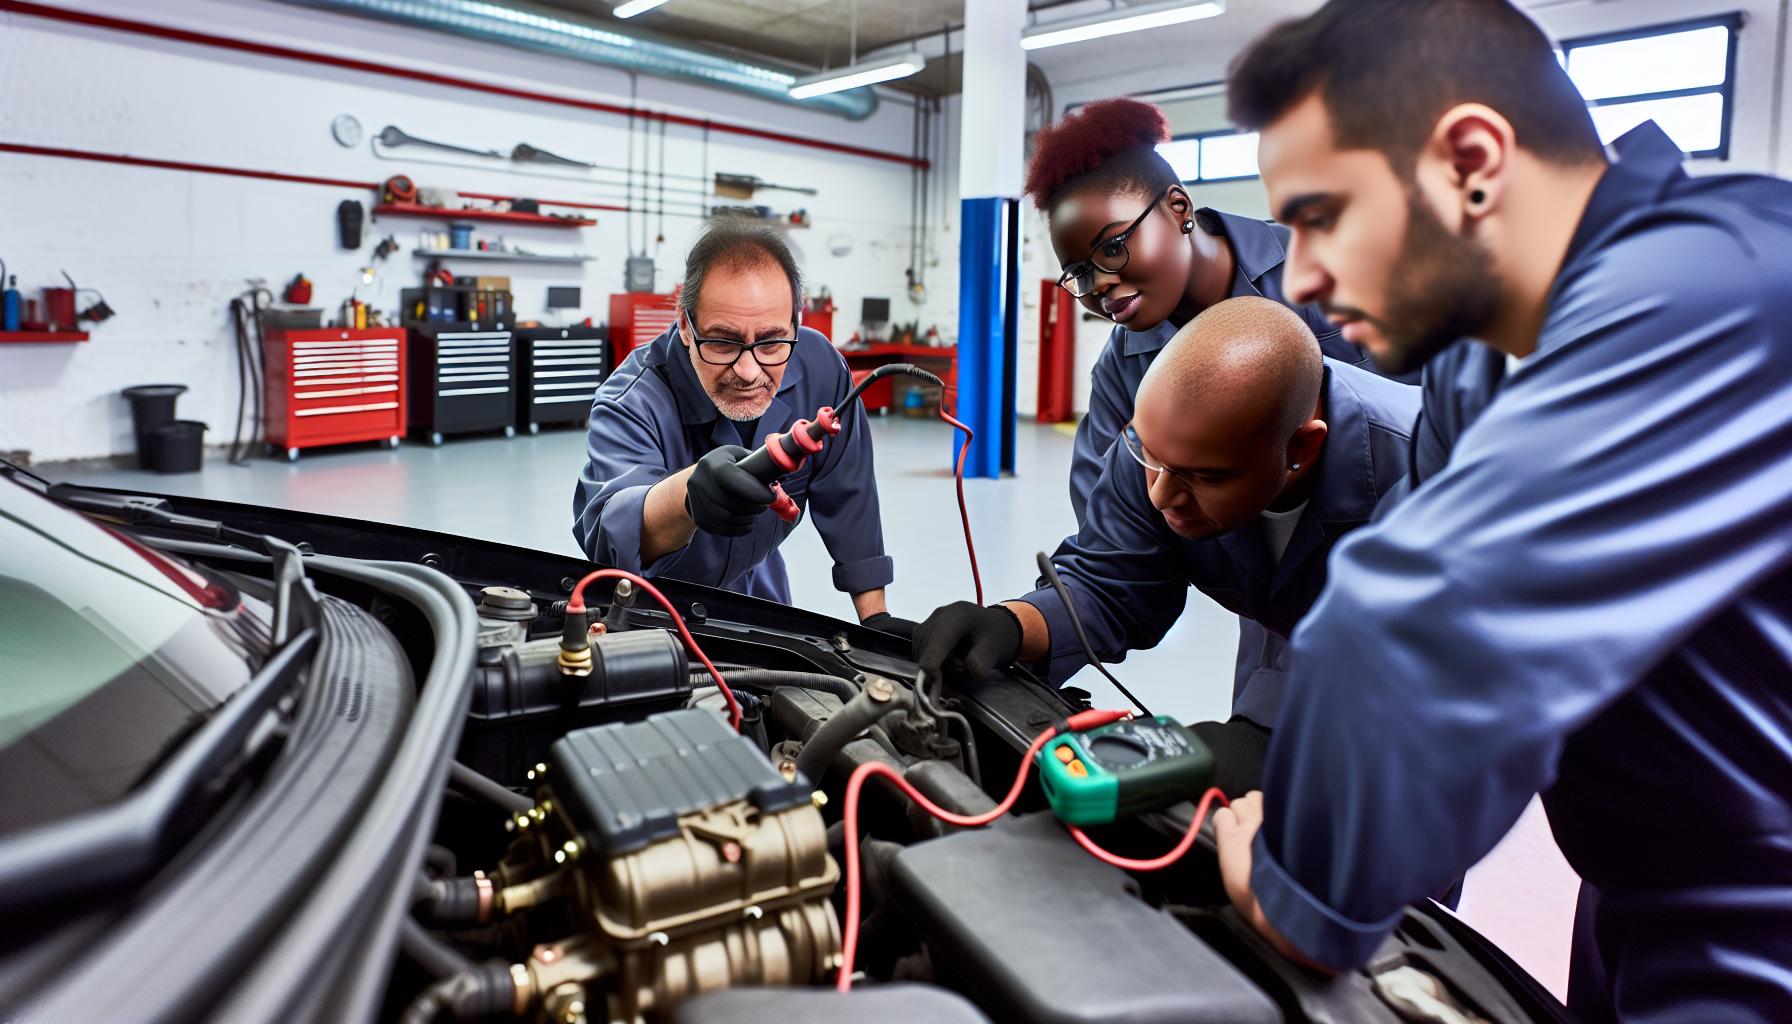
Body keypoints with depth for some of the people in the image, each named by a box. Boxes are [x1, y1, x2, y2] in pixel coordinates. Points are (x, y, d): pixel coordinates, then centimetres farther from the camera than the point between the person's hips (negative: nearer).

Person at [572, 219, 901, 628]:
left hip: (755, 586, 3)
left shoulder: (820, 368, -18)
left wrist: (875, 617, -3)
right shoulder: (633, 402, -30)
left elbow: (848, 499, -5)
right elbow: (608, 530, -48)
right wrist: (689, 494, -69)